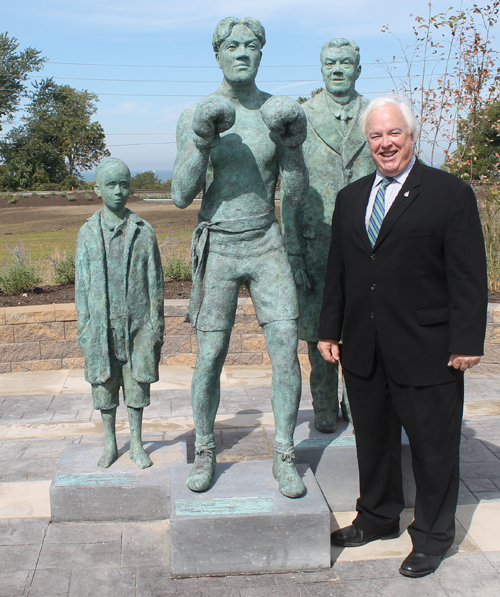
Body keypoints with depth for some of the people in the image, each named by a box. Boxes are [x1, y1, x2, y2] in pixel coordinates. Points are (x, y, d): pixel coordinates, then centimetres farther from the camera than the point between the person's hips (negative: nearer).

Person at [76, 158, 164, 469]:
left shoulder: (143, 231, 1)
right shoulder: (88, 233, 3)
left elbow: (155, 280, 3)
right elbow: (82, 283, 6)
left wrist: (156, 324, 0)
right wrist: (83, 327, 3)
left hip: (137, 323, -1)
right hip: (101, 325, 1)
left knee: (137, 384, 6)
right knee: (104, 385, 9)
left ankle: (136, 444, 21)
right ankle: (110, 444, 25)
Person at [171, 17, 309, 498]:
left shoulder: (279, 113, 1)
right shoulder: (194, 117, -3)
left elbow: (296, 195, -2)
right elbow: (181, 197, -9)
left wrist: (292, 144, -18)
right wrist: (202, 142, -21)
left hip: (266, 246, 1)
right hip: (217, 248, -1)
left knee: (286, 354, -6)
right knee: (209, 360, 2)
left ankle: (284, 459, 11)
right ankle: (204, 454, 22)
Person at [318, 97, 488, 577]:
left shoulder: (451, 193, -4)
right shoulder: (350, 198, 12)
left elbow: (468, 277, -8)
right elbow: (336, 272, 14)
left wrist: (467, 341, -12)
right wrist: (330, 330, 11)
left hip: (426, 353, -5)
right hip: (363, 353, 5)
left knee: (433, 445, 8)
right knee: (373, 441, 17)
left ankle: (432, 536, 26)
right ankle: (377, 516, 38)